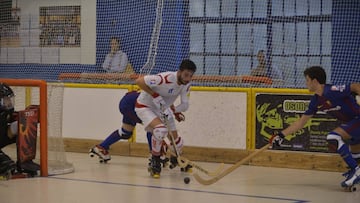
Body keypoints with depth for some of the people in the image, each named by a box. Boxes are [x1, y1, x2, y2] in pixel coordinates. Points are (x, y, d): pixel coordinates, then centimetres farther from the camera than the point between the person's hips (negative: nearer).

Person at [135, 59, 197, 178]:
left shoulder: (186, 84, -12)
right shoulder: (165, 78, -35)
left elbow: (185, 105, -9)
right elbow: (139, 81, -31)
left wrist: (172, 110, -28)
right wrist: (155, 95, -32)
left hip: (163, 110, 7)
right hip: (145, 106, -7)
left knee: (177, 140, 6)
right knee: (161, 129, -34)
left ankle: (176, 159, 41)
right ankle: (155, 162, -15)